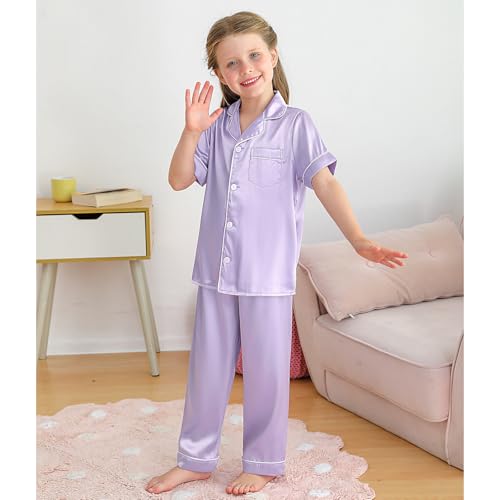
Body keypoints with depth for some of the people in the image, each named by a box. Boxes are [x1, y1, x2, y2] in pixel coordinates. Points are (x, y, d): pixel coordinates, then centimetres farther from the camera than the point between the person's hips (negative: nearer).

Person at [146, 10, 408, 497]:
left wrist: (360, 240, -26)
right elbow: (179, 180, 4)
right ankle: (195, 460, 30)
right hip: (216, 270, 4)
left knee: (265, 371, 8)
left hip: (268, 273, -4)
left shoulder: (295, 124, -5)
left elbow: (325, 184, -13)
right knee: (207, 368, 14)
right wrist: (192, 131, -12)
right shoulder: (217, 126, 6)